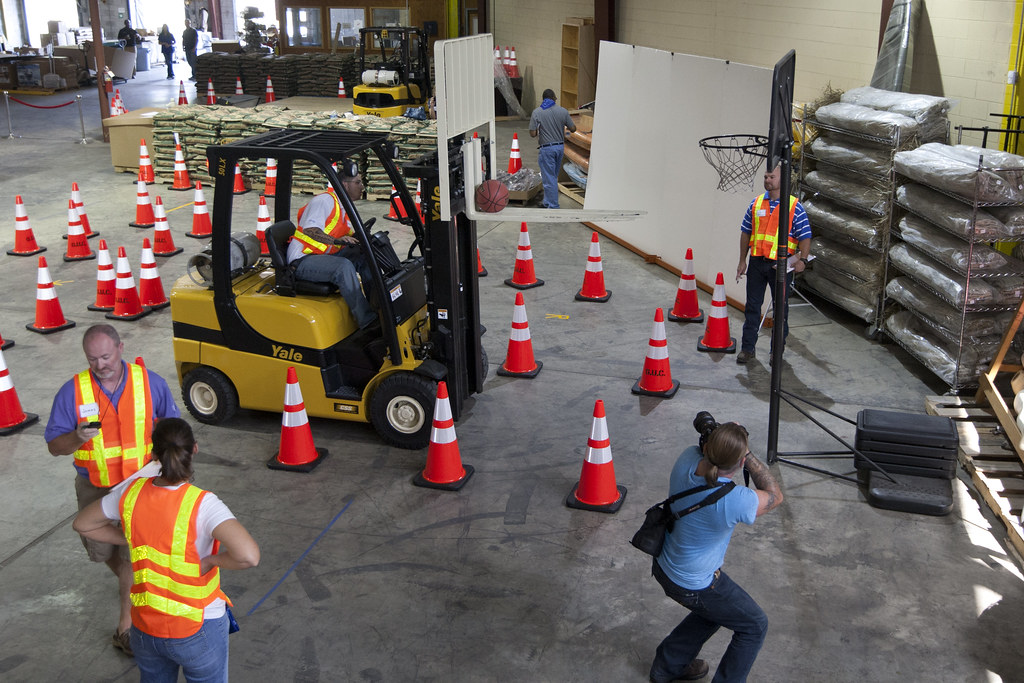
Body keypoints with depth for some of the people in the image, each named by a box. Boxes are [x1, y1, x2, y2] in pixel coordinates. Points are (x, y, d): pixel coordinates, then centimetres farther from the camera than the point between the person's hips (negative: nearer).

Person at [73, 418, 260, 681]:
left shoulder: (131, 492, -11)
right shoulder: (202, 504, -26)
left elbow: (82, 524, 7)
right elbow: (249, 555, -38)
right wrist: (210, 561, -20)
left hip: (144, 627, 5)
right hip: (197, 630, -4)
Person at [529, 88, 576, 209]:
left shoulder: (537, 112, -10)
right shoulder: (563, 111, -2)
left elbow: (532, 134, -12)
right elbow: (573, 129, 3)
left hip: (546, 149, -4)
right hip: (560, 146, 4)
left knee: (549, 178, 0)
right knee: (553, 176, 18)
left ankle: (553, 206, 2)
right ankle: (548, 202, 29)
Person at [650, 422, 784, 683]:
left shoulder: (687, 459, -21)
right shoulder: (734, 501, -37)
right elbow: (774, 496, -15)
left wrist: (713, 439, -14)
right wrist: (748, 455, -19)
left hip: (663, 564, 7)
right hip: (693, 585, -7)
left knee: (715, 609, 34)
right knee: (755, 626, 17)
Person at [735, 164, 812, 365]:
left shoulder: (795, 206, -3)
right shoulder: (756, 203, 8)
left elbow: (805, 237, -5)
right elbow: (746, 233, 13)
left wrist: (802, 260, -21)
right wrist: (742, 261, 9)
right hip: (757, 263, 3)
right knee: (752, 306, 7)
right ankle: (747, 348, 16)